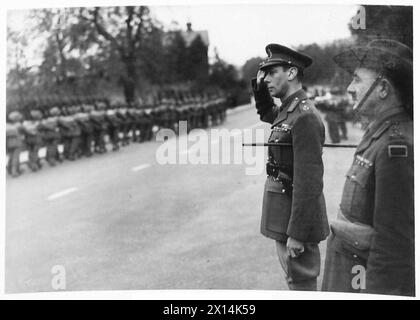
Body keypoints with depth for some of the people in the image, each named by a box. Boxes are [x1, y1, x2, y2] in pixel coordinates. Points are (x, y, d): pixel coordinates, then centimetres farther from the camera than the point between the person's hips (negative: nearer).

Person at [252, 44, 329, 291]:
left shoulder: (305, 117, -21)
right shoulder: (290, 109, 7)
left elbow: (308, 181, -25)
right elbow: (267, 114, 31)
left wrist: (297, 234, -24)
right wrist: (259, 87, 11)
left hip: (297, 216, -9)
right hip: (284, 212, 9)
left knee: (301, 281, 2)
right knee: (296, 277, 20)